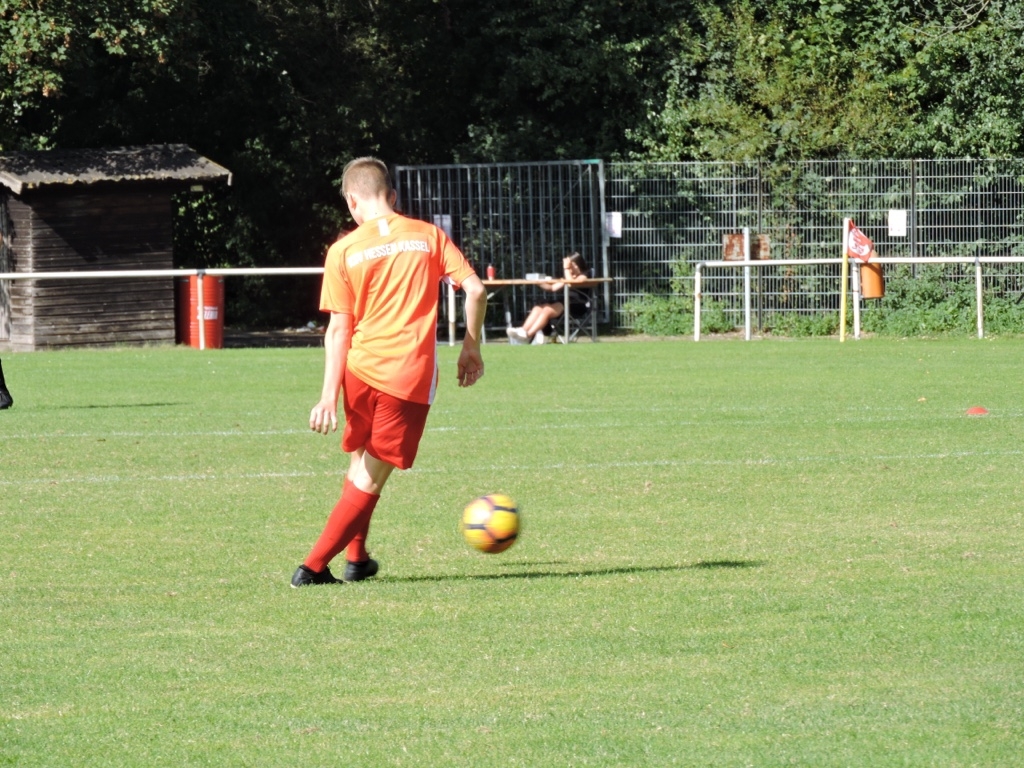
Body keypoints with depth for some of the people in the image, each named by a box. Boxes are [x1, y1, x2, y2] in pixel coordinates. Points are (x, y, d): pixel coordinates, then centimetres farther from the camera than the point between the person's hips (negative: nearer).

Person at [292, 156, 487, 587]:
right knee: (370, 477, 4)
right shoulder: (428, 236, 5)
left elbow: (339, 328, -2)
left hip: (360, 371, 1)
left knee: (360, 466, 23)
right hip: (411, 377, -1)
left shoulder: (344, 252, 2)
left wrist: (329, 396, -3)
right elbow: (475, 290, 0)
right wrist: (471, 346, 12)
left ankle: (356, 559, 29)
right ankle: (314, 567, -4)